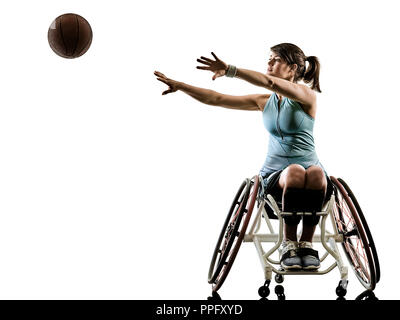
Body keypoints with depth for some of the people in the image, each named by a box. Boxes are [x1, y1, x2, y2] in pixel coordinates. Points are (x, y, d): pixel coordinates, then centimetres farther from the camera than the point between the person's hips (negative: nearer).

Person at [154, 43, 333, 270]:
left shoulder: (306, 95, 0)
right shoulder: (264, 101, 15)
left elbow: (271, 83, -20)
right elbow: (216, 99, 16)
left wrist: (230, 70, -28)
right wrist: (180, 86, 9)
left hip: (311, 172, -2)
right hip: (276, 177, 2)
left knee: (316, 173, -40)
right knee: (295, 172, -36)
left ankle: (307, 243, -27)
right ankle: (289, 243, -26)